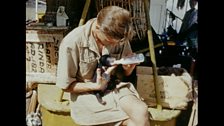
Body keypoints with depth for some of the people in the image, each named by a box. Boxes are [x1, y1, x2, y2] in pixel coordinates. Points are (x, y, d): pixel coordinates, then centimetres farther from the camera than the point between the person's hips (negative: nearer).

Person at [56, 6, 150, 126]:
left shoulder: (119, 38, -6)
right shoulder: (72, 43, -19)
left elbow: (125, 74, 10)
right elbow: (66, 85, -9)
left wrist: (128, 68, -14)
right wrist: (96, 86, -20)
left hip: (115, 87, 4)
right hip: (86, 94, -4)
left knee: (141, 111, -26)